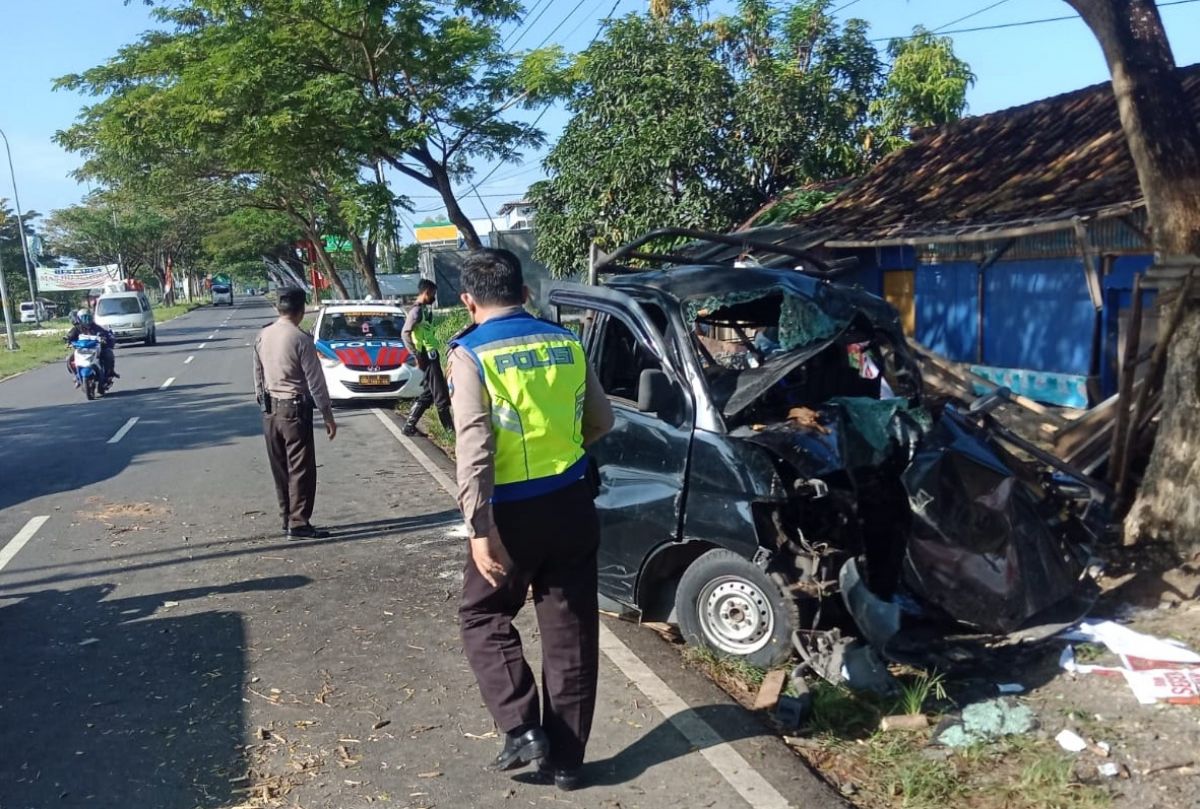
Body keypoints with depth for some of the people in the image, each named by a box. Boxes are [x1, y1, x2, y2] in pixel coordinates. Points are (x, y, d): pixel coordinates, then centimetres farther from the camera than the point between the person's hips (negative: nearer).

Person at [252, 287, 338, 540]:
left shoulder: (262, 336, 4)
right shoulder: (301, 339, -15)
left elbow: (258, 376, 10)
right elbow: (315, 381, -13)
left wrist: (264, 403, 20)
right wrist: (328, 415, -7)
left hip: (270, 411, 7)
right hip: (294, 410, -7)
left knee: (280, 469, 14)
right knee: (301, 469, 0)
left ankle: (288, 518, 23)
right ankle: (298, 524, 1)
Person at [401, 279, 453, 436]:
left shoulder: (422, 310, 15)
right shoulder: (417, 310, -14)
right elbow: (405, 334, -21)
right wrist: (417, 356, -20)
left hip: (431, 355, 10)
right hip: (428, 356, -10)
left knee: (428, 394, 13)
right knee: (441, 394, -3)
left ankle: (410, 426, 15)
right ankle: (450, 427, 4)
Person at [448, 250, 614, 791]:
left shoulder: (471, 354, -10)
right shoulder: (568, 344, 5)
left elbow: (473, 449, -18)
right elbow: (601, 423, 13)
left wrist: (481, 529, -18)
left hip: (514, 513, -4)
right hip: (573, 505, 5)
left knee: (483, 616, 18)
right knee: (571, 630, 12)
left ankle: (521, 729, 8)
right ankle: (565, 759, 22)